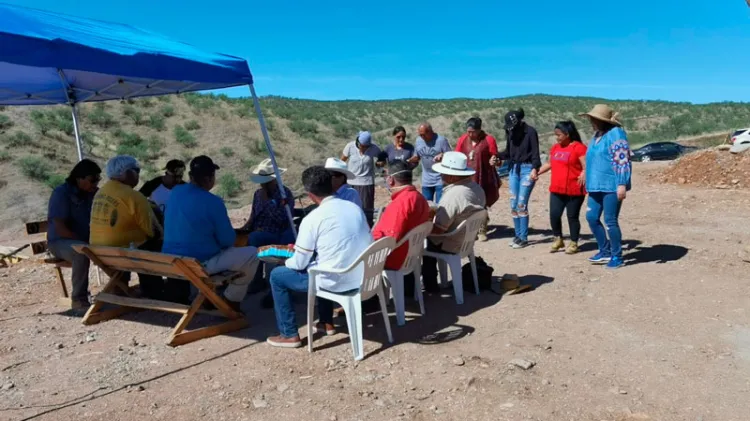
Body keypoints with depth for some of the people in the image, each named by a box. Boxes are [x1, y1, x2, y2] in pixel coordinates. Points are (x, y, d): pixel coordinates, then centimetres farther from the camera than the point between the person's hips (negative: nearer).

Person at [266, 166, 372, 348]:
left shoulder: (312, 219, -15)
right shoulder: (355, 208, 2)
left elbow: (300, 263, -9)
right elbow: (368, 244, 12)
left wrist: (289, 261, 16)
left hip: (335, 282, -7)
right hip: (361, 277, 7)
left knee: (277, 275, 13)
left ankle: (289, 334, 18)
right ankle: (326, 322, 41)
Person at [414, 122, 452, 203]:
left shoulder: (441, 140, -13)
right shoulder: (418, 140, 2)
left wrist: (442, 156, -30)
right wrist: (413, 159, -11)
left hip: (440, 179, -5)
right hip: (426, 180, 5)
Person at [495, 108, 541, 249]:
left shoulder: (530, 132, -8)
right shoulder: (510, 132, 8)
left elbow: (535, 153, -11)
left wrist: (535, 168, -25)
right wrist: (498, 156, -4)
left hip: (527, 169, -6)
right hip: (513, 169, 6)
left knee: (521, 204, -8)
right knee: (513, 205, 6)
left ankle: (524, 238, 0)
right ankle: (518, 235, 16)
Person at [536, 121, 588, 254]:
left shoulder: (579, 147, -10)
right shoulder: (555, 147, 13)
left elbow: (586, 167, -15)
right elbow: (549, 164, 25)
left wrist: (583, 175, -33)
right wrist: (536, 172, 20)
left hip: (574, 190, -6)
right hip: (556, 189, 6)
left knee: (572, 217, 3)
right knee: (554, 215, 3)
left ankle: (573, 243, 17)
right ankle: (558, 239, 22)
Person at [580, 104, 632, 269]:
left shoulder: (615, 134, -13)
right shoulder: (597, 135, 16)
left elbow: (623, 161, -19)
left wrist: (622, 184, -23)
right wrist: (591, 182, 25)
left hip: (612, 186, -9)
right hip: (597, 186, 9)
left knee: (610, 221, -4)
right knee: (592, 217, 8)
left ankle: (617, 257, 10)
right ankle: (605, 252, 22)